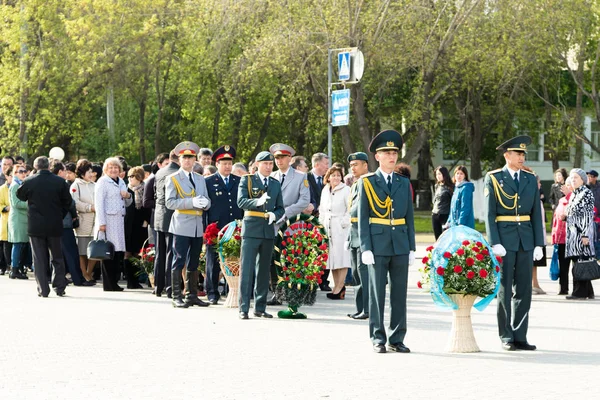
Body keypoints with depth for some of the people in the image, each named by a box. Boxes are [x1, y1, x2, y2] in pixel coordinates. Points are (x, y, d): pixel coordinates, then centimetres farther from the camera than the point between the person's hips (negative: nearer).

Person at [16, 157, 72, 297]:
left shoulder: (29, 181, -10)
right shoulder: (60, 182, -7)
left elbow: (20, 196, 7)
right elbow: (68, 201, 2)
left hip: (35, 226, -1)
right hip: (55, 226, 1)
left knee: (39, 259, 5)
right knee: (57, 257, 13)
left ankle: (43, 289, 2)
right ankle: (59, 287, 11)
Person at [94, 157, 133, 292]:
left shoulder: (121, 182, 21)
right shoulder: (102, 182, -1)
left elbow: (127, 203, 29)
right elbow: (99, 203, -9)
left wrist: (128, 196, 5)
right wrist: (101, 223, -17)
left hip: (119, 220, 7)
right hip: (108, 222, -7)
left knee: (118, 252, 5)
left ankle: (114, 282, 12)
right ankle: (108, 284, -5)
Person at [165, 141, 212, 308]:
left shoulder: (200, 179, 17)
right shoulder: (172, 179, 0)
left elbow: (207, 201, 16)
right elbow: (170, 202, -10)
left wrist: (205, 203, -9)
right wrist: (191, 202, -21)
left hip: (198, 226, 6)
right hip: (181, 224, -6)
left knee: (194, 263, 10)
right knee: (179, 261, -7)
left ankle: (192, 296, 17)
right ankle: (176, 297, -5)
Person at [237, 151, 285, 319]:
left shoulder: (276, 184, 15)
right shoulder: (247, 180, 2)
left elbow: (281, 208, 14)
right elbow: (241, 201, -10)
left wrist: (274, 214, -8)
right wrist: (257, 202, -27)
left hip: (268, 230, 5)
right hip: (251, 229, -5)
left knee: (263, 270, 10)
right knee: (247, 269, -7)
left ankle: (260, 308, 16)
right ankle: (243, 308, -7)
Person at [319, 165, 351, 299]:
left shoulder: (346, 190, -7)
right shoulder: (325, 190, 12)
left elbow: (351, 209, -10)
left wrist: (344, 222, -12)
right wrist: (322, 222, 12)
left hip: (341, 228, -6)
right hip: (328, 228, 6)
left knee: (341, 257, -6)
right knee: (332, 257, 7)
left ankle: (339, 287, -5)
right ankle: (337, 286, 13)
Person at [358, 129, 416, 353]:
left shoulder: (404, 183, 13)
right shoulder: (367, 183, 3)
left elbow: (409, 217, 13)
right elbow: (362, 218, 0)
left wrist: (412, 248, 6)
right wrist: (366, 248, -9)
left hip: (400, 246, 3)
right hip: (378, 245, -3)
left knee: (399, 293, 4)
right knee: (377, 293, 0)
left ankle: (396, 339, 9)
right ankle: (378, 339, 5)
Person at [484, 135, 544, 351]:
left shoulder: (530, 180, 10)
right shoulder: (493, 179, -1)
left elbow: (536, 214, 10)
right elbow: (490, 214, -5)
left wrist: (539, 244, 3)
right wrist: (494, 243, -13)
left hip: (526, 240, 4)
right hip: (504, 239, -4)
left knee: (524, 290, 4)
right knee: (505, 290, 0)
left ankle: (520, 336, 9)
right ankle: (506, 337, 5)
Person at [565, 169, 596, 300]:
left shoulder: (587, 193, -6)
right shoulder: (573, 194, 18)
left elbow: (589, 215, -12)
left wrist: (585, 235, -18)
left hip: (582, 232, -8)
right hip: (573, 232, 8)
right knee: (577, 262, 7)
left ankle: (580, 292, -8)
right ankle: (588, 291, 13)